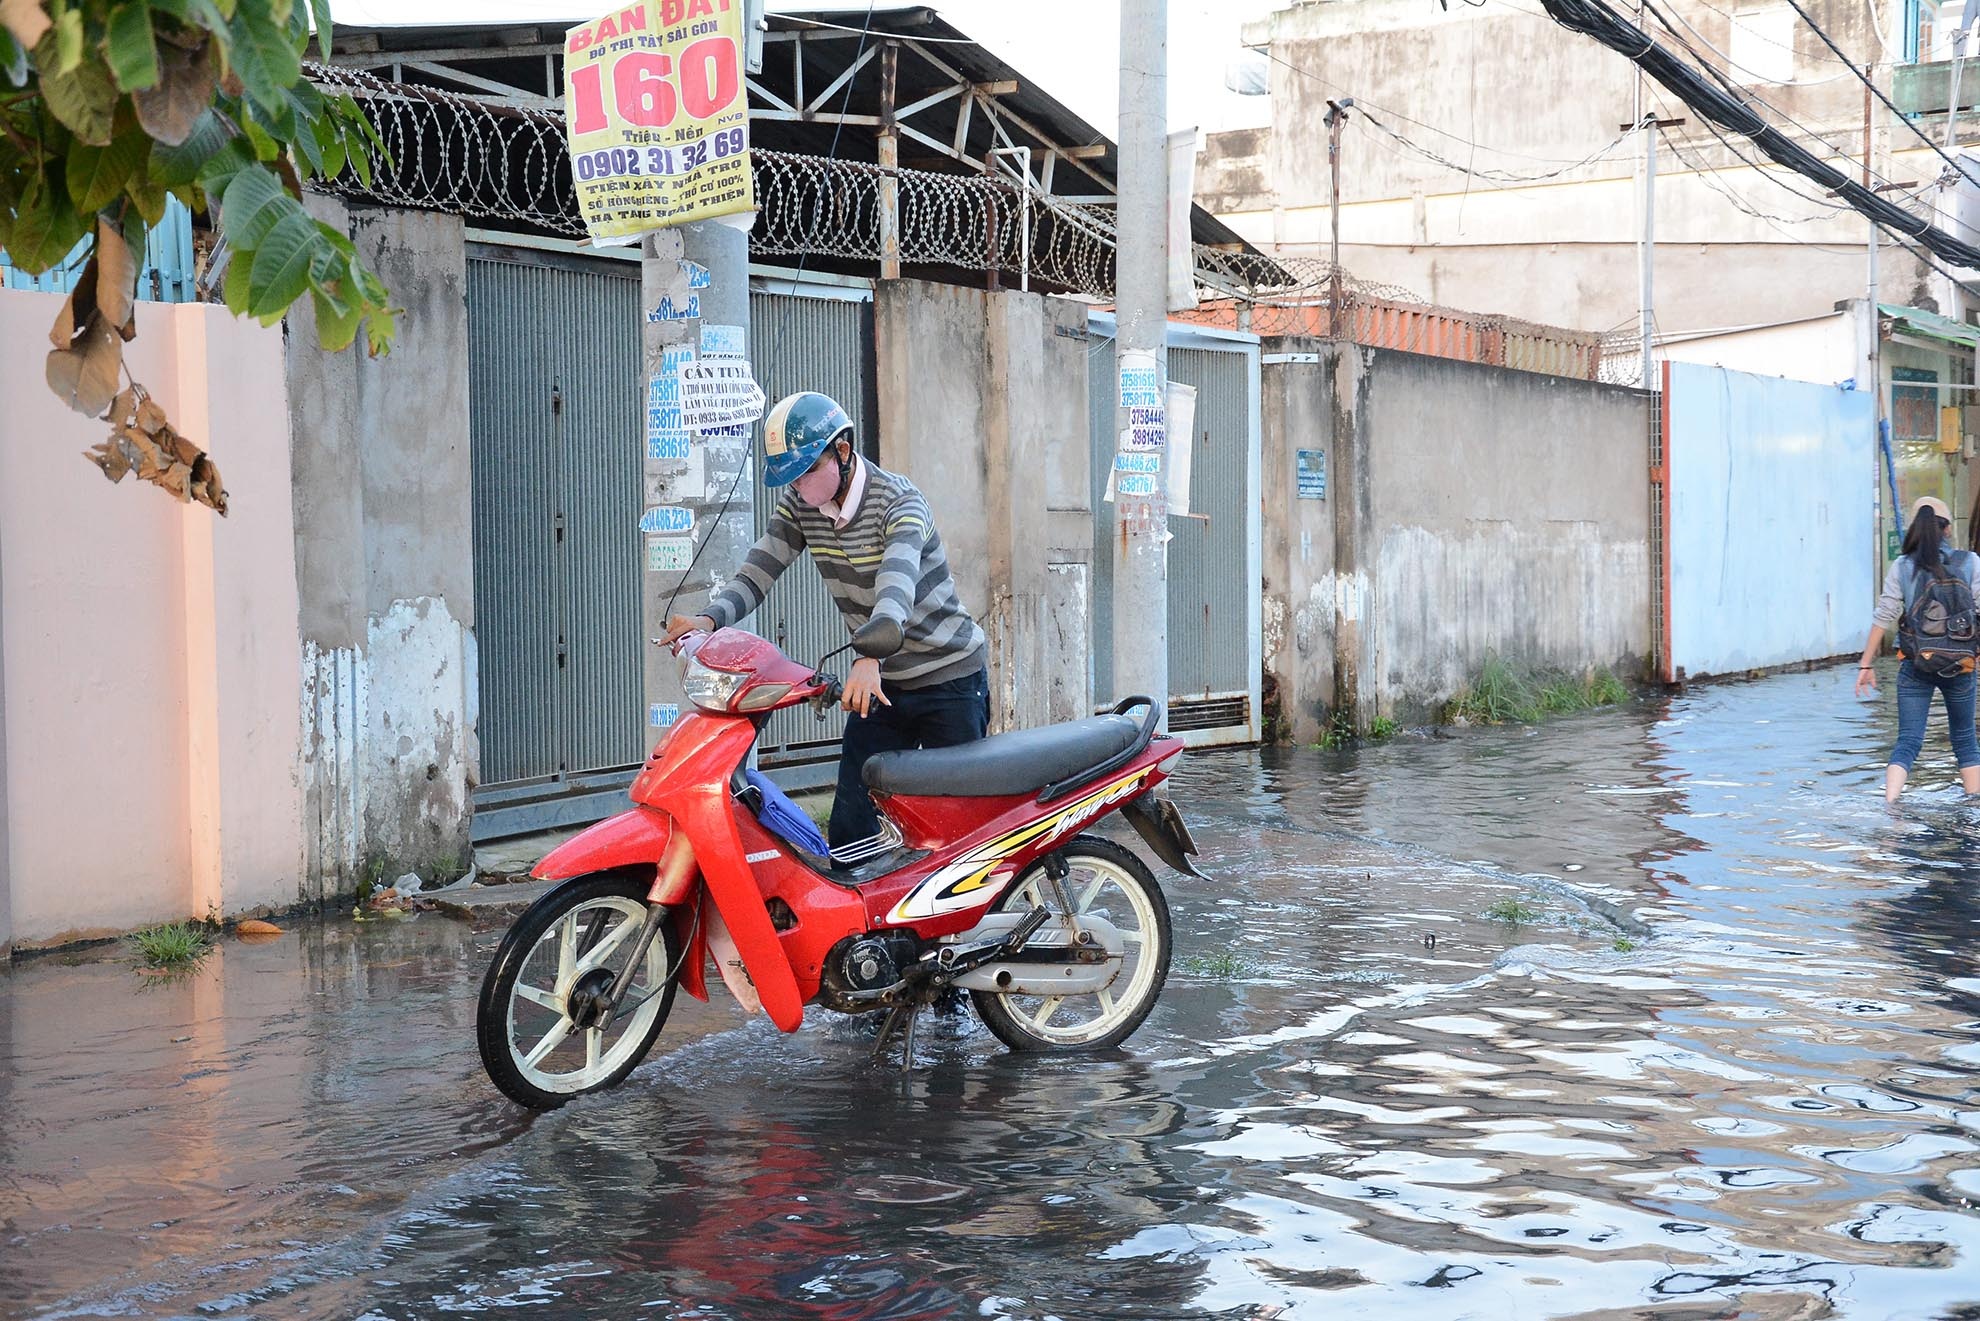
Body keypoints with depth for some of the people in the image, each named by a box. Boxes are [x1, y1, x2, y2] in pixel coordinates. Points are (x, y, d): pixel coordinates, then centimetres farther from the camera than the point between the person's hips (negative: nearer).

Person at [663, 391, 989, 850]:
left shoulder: (898, 501, -21)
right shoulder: (799, 505, 0)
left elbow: (897, 581, -38)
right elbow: (758, 572, -8)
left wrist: (869, 658, -56)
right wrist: (709, 618, -30)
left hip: (950, 679, -6)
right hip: (881, 681, 6)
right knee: (849, 825, 0)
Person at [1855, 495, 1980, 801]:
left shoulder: (1902, 567, -3)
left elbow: (1883, 618, -2)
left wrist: (1865, 665, 4)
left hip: (1915, 666, 0)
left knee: (1907, 741, 0)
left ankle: (1889, 806, -16)